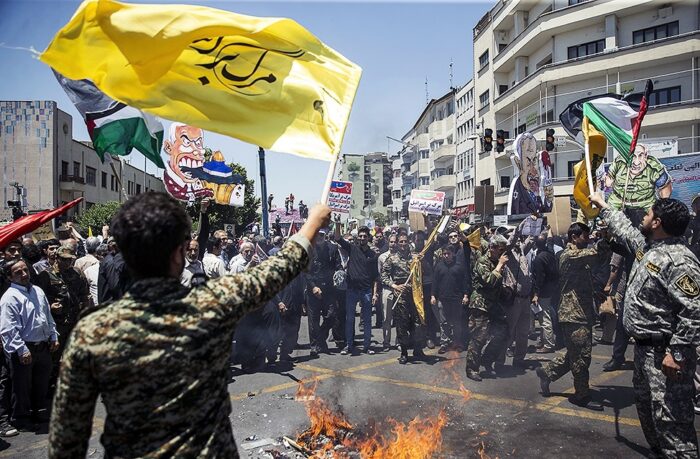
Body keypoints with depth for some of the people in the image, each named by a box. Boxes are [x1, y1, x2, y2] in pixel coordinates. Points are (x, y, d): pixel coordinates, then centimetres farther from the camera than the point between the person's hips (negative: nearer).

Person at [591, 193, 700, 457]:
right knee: (646, 404, 23)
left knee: (670, 416, -7)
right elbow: (624, 229, 28)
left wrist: (677, 353, -28)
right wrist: (602, 206, 37)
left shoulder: (679, 260, -22)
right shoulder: (646, 245, 7)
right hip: (644, 346, 11)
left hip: (664, 352, -11)